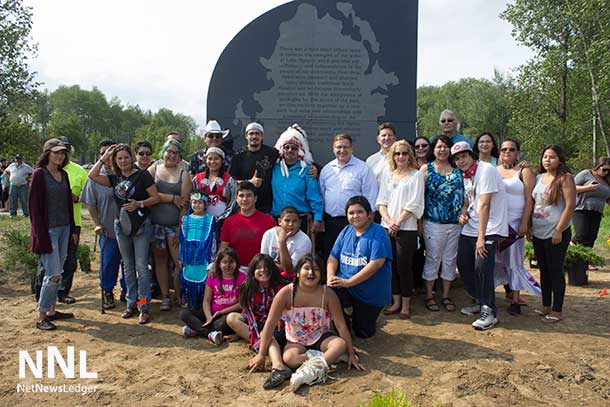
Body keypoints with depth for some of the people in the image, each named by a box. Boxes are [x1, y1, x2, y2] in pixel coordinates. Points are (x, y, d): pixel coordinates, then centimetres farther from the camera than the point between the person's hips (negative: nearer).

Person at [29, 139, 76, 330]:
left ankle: (51, 311, 22)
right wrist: (41, 235, -15)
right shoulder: (39, 174, -8)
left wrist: (73, 229, 12)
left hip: (64, 228, 7)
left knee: (57, 273, 12)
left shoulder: (63, 174, 11)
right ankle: (41, 317, 3)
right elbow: (34, 205, -11)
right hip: (48, 230, -7)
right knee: (53, 275, -8)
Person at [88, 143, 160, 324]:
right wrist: (103, 158, 4)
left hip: (141, 226, -6)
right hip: (121, 225, 6)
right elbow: (92, 176, 2)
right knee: (128, 266, 12)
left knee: (141, 266, -6)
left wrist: (139, 204, -22)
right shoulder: (115, 178, 10)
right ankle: (131, 304, 22)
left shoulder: (142, 175, -6)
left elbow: (156, 197, -8)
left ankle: (144, 307, -1)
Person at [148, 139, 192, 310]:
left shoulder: (184, 175, 5)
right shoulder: (153, 170, 8)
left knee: (180, 261, -6)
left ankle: (178, 296, 11)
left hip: (175, 224, -1)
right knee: (160, 261, 8)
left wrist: (180, 229, -7)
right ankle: (165, 297, 18)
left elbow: (184, 204, -1)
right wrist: (172, 198, -9)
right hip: (155, 223, 1)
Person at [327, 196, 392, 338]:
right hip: (345, 287, 4)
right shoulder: (346, 231, 6)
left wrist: (348, 282, -23)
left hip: (371, 293, -3)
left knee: (363, 333, 6)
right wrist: (331, 277, -14)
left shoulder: (378, 233, -13)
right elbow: (333, 257, 7)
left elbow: (376, 263, -23)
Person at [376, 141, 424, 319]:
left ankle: (406, 304, 14)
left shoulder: (416, 175, 0)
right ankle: (396, 301, 22)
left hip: (407, 228, -4)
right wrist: (388, 221, -8)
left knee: (404, 267, -1)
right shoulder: (386, 175, 13)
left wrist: (397, 223, -11)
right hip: (387, 228, 4)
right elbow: (381, 201, 7)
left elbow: (414, 204, -7)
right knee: (391, 266, 9)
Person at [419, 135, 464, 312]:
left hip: (455, 224, 4)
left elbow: (465, 195, 13)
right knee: (433, 258, 4)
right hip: (433, 223, -3)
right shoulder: (426, 169, 0)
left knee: (450, 259, 10)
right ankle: (429, 296, 17)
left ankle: (446, 295, 23)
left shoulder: (457, 170, 9)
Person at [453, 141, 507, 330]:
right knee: (463, 265, 10)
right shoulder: (465, 176, 13)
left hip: (489, 229, -9)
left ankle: (489, 311, -5)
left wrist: (481, 237, -23)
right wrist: (464, 214, 1)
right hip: (469, 229, 9)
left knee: (482, 267, -18)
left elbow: (484, 205, -21)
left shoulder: (486, 170, -15)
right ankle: (480, 301, 29)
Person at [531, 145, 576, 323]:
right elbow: (531, 202, 16)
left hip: (556, 234, -6)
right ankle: (546, 307, 24)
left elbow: (570, 206, -13)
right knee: (544, 270, 13)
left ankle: (557, 311, 9)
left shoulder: (565, 178, -7)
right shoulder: (538, 178, 11)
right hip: (538, 233, 6)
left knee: (555, 271, 0)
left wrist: (559, 231, -16)